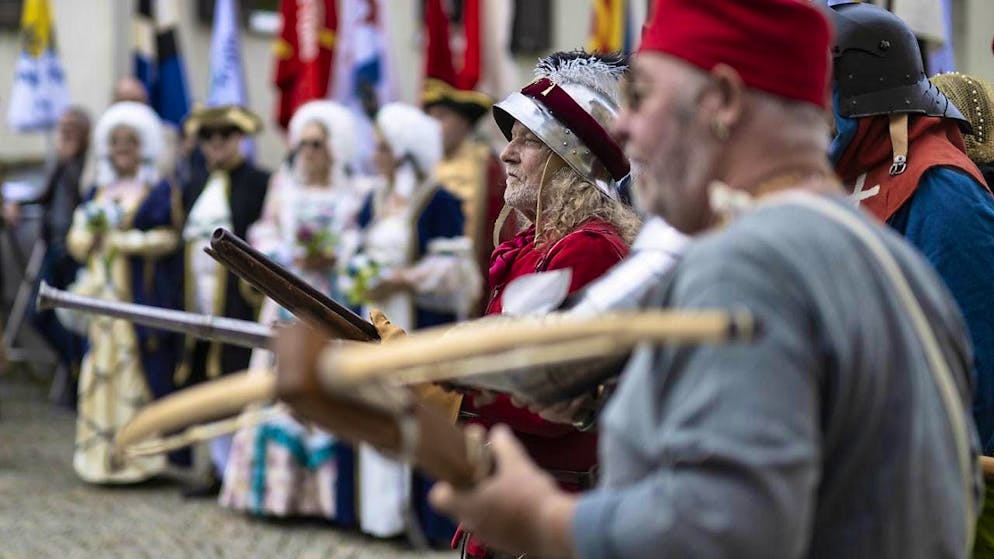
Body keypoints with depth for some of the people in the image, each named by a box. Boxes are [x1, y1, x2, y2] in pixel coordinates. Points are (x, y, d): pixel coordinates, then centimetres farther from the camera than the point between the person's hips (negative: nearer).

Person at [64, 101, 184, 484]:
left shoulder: (159, 191, 0)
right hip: (103, 292, 5)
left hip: (142, 294, -5)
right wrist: (91, 232, -8)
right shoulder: (98, 192, 16)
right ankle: (101, 451, 7)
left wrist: (122, 240, -12)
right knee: (101, 368, 3)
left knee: (141, 370, -6)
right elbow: (77, 241, 14)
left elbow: (167, 239, -9)